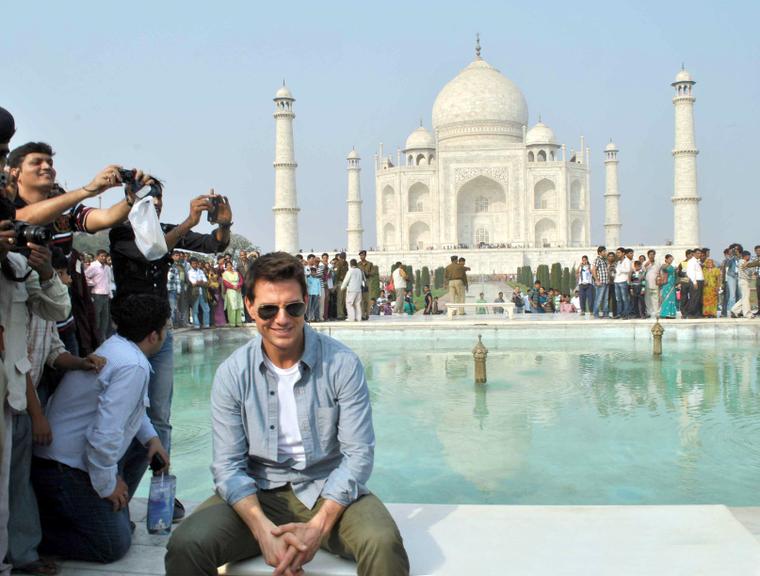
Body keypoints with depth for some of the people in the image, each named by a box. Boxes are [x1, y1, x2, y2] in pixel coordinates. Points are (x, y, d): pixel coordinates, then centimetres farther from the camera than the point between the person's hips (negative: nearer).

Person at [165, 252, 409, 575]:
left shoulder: (342, 364, -8)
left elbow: (358, 453, -9)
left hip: (329, 491, -1)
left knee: (383, 544, -30)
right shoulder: (232, 374, -4)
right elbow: (228, 464, -5)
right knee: (186, 546, -23)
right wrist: (263, 530, -21)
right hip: (259, 493, 2)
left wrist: (318, 527, -21)